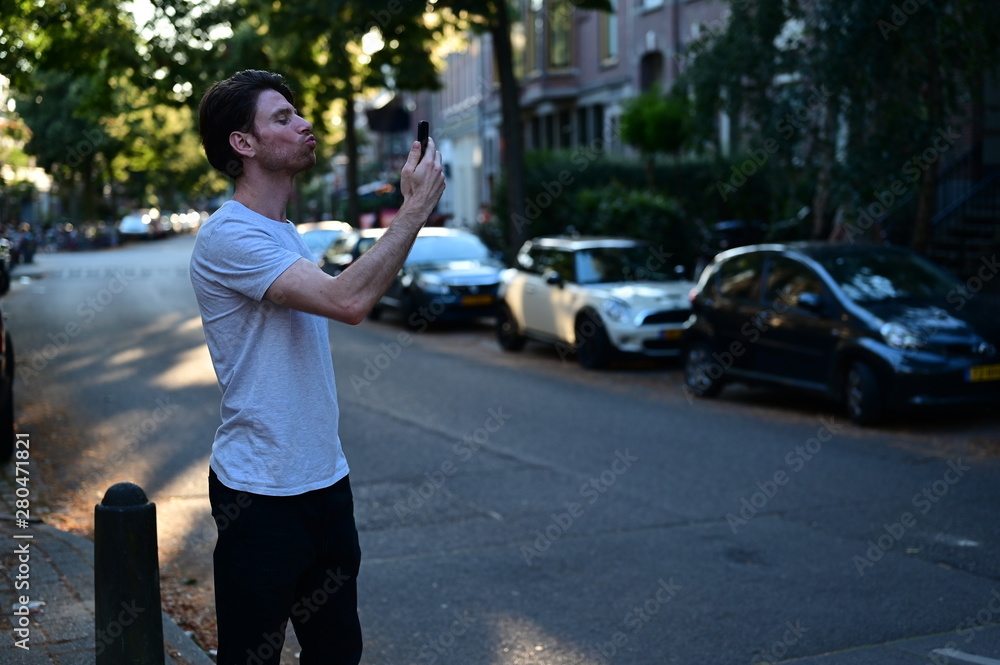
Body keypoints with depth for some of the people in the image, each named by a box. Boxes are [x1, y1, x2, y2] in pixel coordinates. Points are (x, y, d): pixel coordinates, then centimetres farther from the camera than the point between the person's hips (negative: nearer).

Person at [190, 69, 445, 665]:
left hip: (325, 478, 9)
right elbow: (348, 300, -28)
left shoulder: (285, 234, 15)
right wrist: (416, 208, -23)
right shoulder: (229, 236, -18)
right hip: (259, 491, -9)